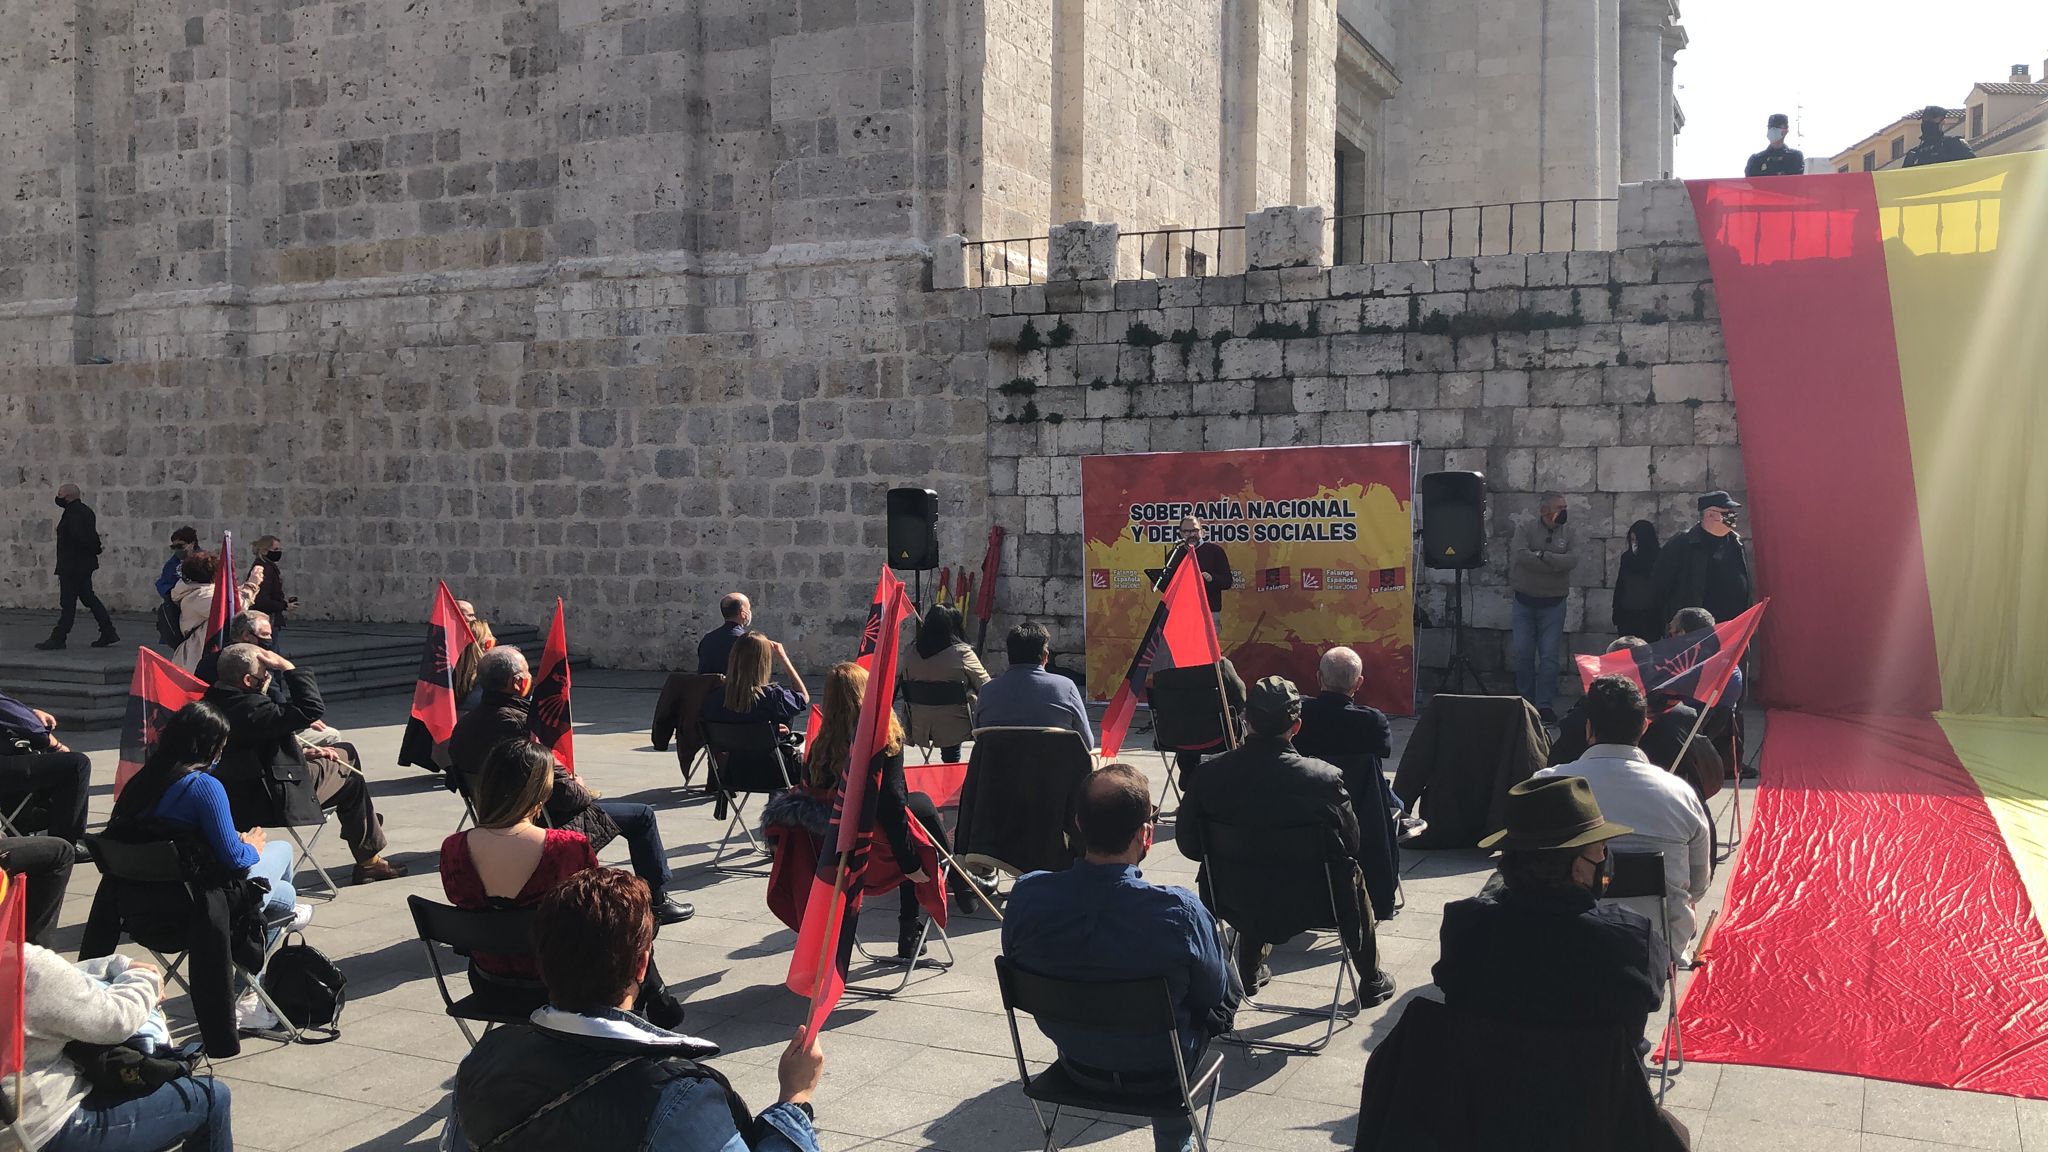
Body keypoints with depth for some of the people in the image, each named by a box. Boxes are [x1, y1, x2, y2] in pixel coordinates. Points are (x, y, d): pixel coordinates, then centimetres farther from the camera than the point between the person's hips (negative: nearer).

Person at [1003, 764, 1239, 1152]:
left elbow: (1017, 967, -4)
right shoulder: (1179, 912, -34)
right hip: (1156, 1074, -3)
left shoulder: (1026, 894, -24)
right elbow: (1215, 997, -15)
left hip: (1074, 1063, 4)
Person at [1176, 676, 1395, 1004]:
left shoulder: (1210, 774, -18)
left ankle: (1249, 971, 50)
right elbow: (1351, 843, -9)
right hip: (1311, 902, -2)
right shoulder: (1324, 777, -24)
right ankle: (1371, 982, 45)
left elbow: (1188, 844, -6)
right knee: (1354, 879, 31)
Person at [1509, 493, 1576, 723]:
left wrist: (1541, 555, -18)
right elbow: (1521, 555, -20)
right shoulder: (1525, 528, -3)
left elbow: (1572, 560, -15)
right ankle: (1525, 702, 17)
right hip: (1525, 601, -1)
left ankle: (1544, 705, 3)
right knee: (1523, 653, 3)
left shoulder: (1569, 533, 2)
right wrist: (1555, 565, -17)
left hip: (1553, 603, 1)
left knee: (1550, 656, -3)